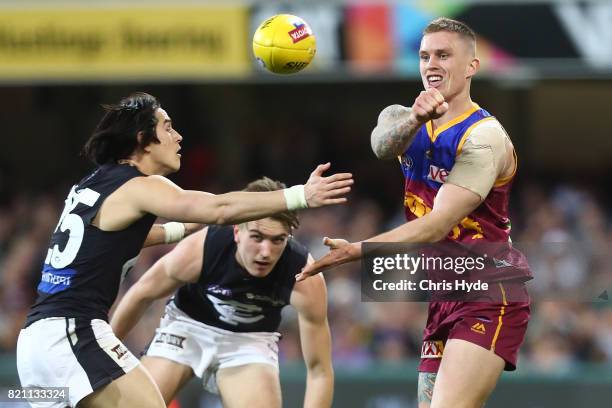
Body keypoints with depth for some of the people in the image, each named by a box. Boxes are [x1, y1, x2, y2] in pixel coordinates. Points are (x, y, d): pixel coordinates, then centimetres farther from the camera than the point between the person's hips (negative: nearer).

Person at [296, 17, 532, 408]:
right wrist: (415, 119, -41)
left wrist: (356, 251, -33)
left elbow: (437, 225, -22)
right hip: (441, 297, 8)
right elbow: (383, 143, -18)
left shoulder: (485, 137, -13)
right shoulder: (402, 118, 8)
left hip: (488, 297, -8)